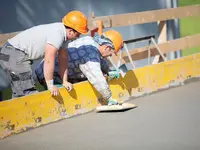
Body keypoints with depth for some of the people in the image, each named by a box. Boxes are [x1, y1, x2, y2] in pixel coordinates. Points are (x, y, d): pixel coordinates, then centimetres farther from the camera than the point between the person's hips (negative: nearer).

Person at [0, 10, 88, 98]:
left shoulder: (64, 34, 7)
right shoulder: (57, 34, -24)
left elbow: (63, 60, 10)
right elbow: (48, 61, -25)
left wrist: (65, 82, 6)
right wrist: (50, 85, -18)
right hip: (14, 55, -11)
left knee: (19, 94, 17)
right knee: (29, 93, -15)